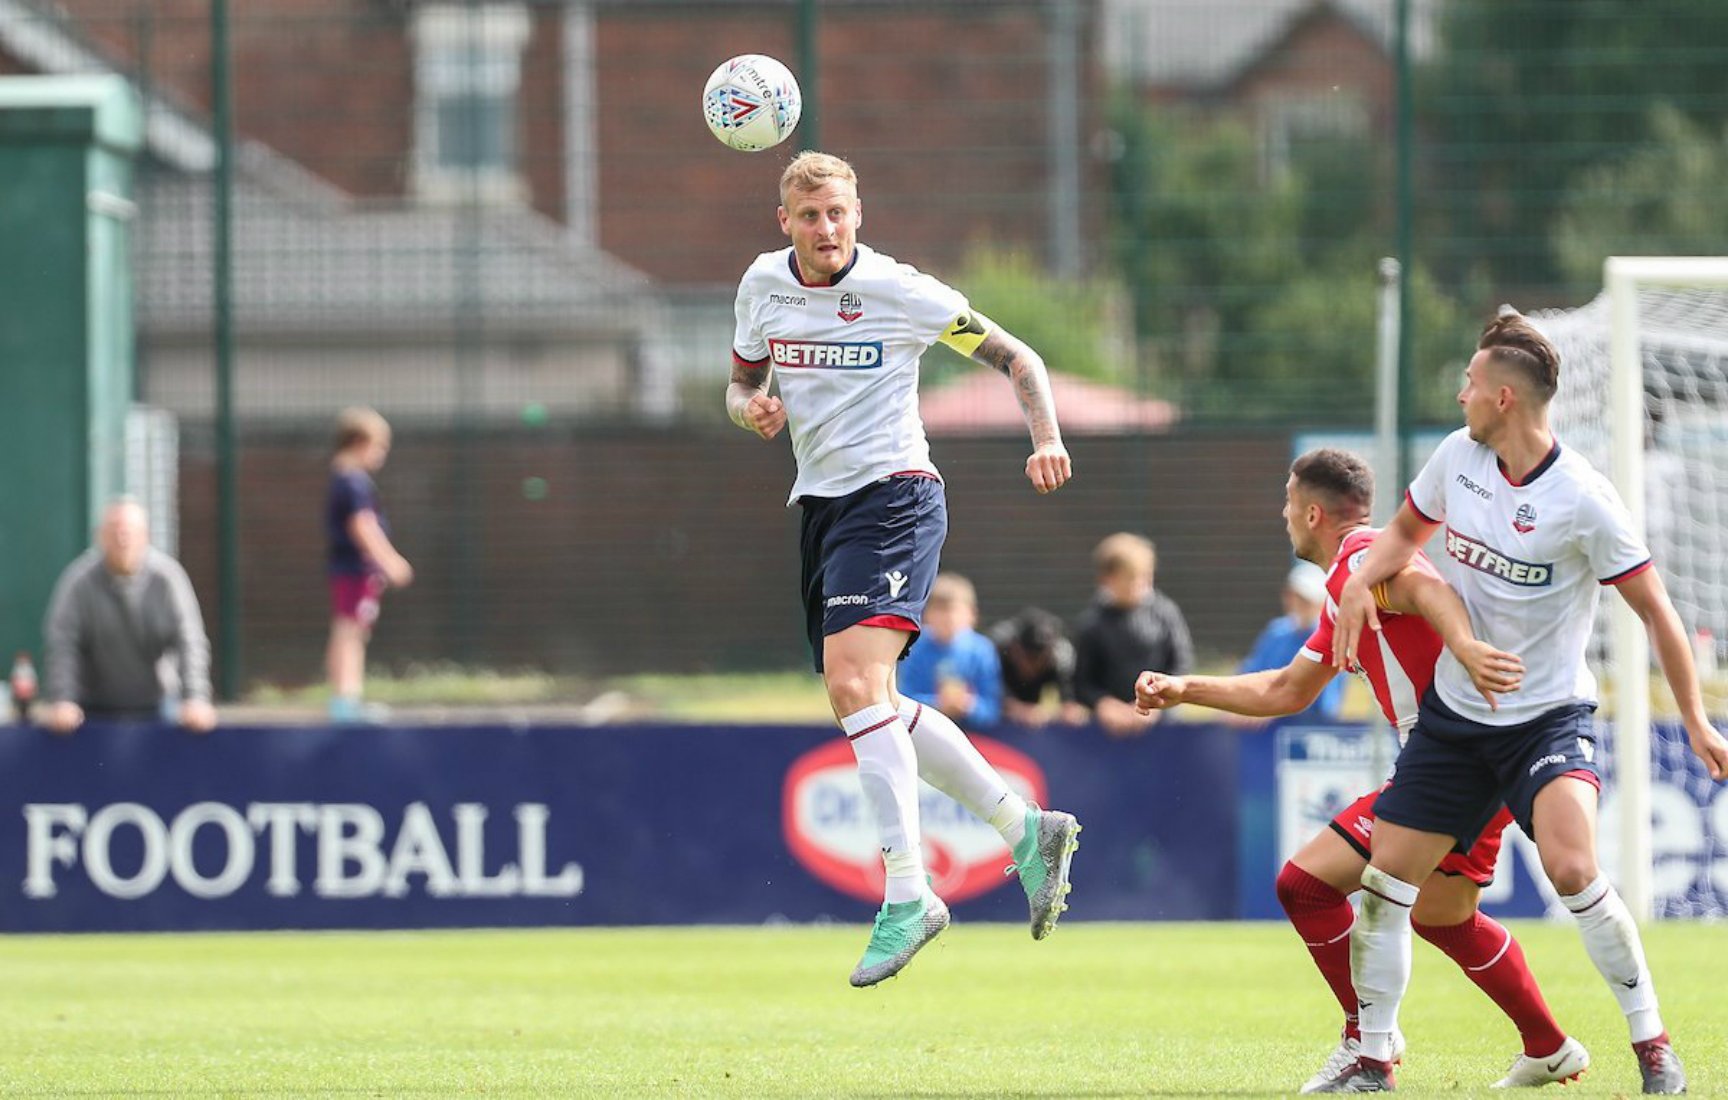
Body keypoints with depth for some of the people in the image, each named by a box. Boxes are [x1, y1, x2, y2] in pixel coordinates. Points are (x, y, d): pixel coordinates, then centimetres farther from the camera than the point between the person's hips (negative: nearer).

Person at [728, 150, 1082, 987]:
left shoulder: (900, 292, -9)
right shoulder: (763, 285, 6)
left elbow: (1015, 358, -1)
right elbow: (741, 385, 18)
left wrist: (1046, 439, -17)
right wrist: (753, 409, -6)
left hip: (893, 499, -7)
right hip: (821, 505, 7)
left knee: (853, 684, -24)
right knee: (875, 707, 10)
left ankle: (906, 894, -25)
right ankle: (1025, 829, 24)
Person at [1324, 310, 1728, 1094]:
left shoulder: (1582, 500, -19)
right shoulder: (1458, 456, -2)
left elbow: (1653, 609, -11)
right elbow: (1405, 531, 19)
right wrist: (1360, 583, -2)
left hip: (1550, 716, -6)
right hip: (1454, 713, 6)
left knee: (1571, 868, -28)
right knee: (1384, 877, 2)